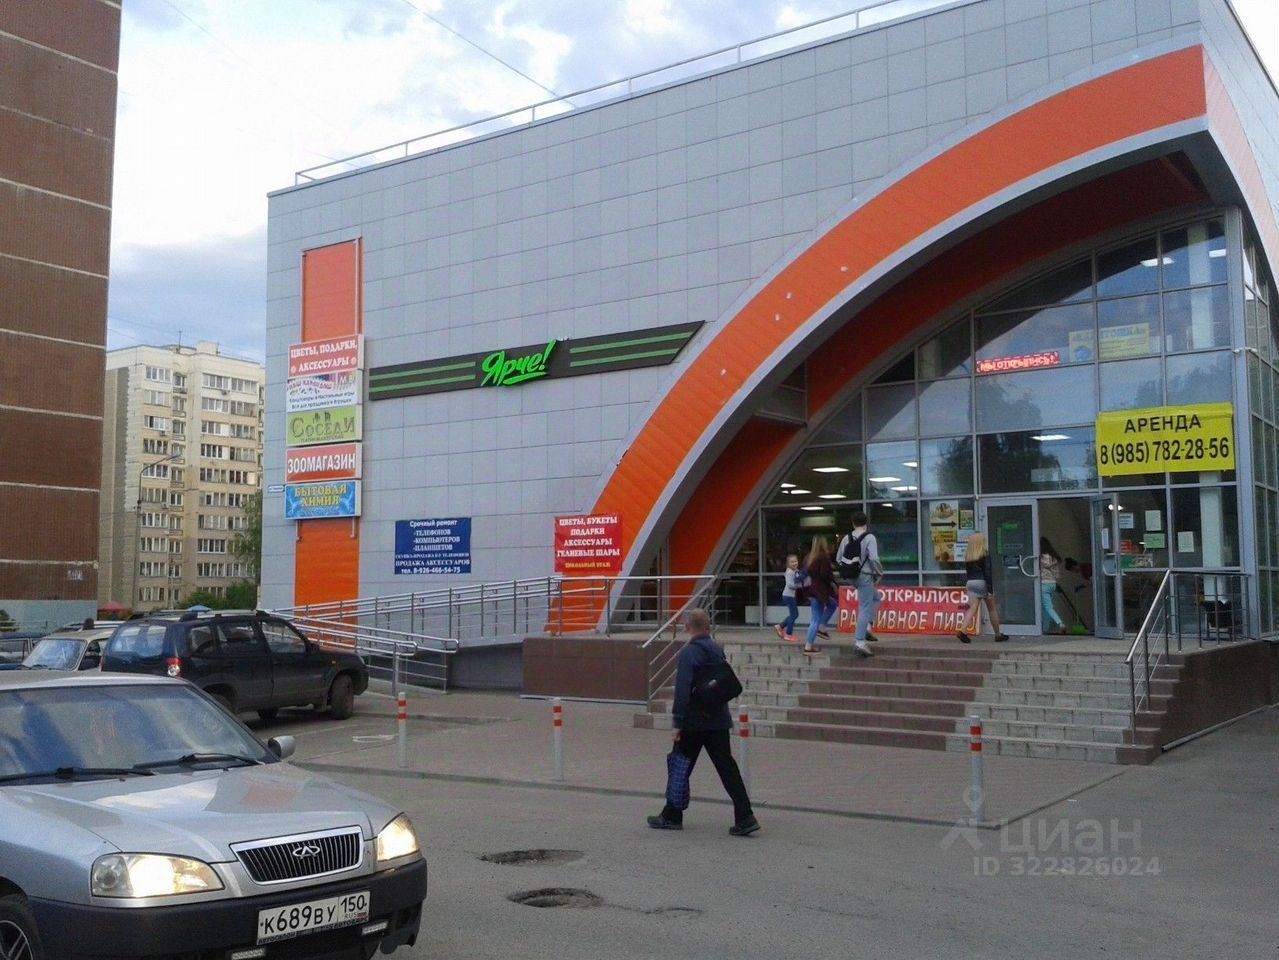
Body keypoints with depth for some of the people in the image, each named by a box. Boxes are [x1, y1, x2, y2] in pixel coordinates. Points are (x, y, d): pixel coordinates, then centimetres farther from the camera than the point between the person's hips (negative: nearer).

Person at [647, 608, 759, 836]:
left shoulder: (688, 653, -13)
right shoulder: (718, 650, 9)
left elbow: (683, 689, -19)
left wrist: (677, 722, -16)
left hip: (694, 721, -6)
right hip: (719, 720, 6)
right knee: (727, 768, 5)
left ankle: (672, 816, 18)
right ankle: (745, 817, -3)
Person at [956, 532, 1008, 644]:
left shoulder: (968, 555, 7)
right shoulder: (985, 554, -9)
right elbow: (987, 572, -14)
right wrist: (990, 590, -14)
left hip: (971, 583, 4)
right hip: (983, 583, -4)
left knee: (972, 608, -4)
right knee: (992, 609, 11)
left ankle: (962, 631, -25)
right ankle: (998, 635, 21)